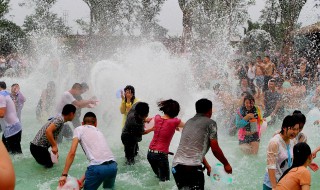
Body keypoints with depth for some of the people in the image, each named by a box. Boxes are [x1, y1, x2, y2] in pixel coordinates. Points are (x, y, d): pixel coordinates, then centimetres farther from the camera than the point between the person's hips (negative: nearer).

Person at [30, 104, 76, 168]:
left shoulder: (59, 117, 14)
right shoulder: (60, 119, -16)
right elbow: (48, 131, -30)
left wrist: (56, 151, 22)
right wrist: (54, 146, -26)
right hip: (39, 147, -9)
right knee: (49, 165, -2)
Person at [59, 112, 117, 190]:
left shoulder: (79, 129, 13)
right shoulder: (99, 131, 28)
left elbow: (72, 153, 0)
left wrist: (64, 175, 3)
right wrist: (82, 179, 25)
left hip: (98, 167, -5)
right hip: (113, 166, 5)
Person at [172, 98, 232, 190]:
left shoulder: (188, 122, 23)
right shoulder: (210, 123, 3)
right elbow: (215, 149, 1)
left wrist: (207, 166, 36)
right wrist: (226, 164, 17)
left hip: (176, 166, 7)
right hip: (193, 167, -7)